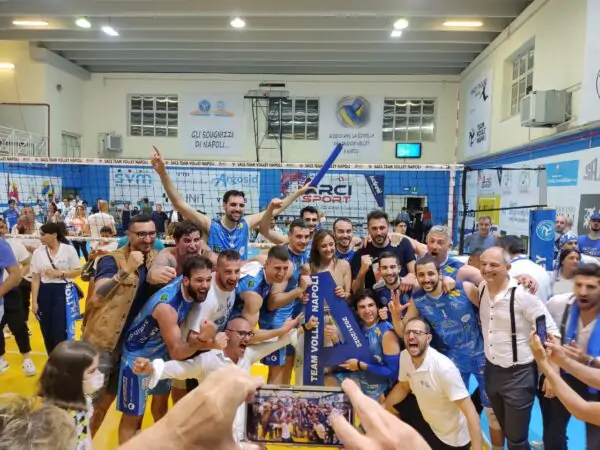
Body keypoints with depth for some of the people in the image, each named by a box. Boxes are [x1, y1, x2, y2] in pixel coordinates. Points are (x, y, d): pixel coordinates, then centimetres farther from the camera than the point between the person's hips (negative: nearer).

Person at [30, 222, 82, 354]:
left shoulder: (69, 249, -5)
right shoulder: (38, 252, 2)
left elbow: (78, 271, 0)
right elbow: (35, 279, 2)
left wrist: (60, 273, -15)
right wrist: (34, 301, -1)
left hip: (64, 291, -3)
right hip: (45, 292, 3)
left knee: (61, 329, -4)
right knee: (47, 330, 8)